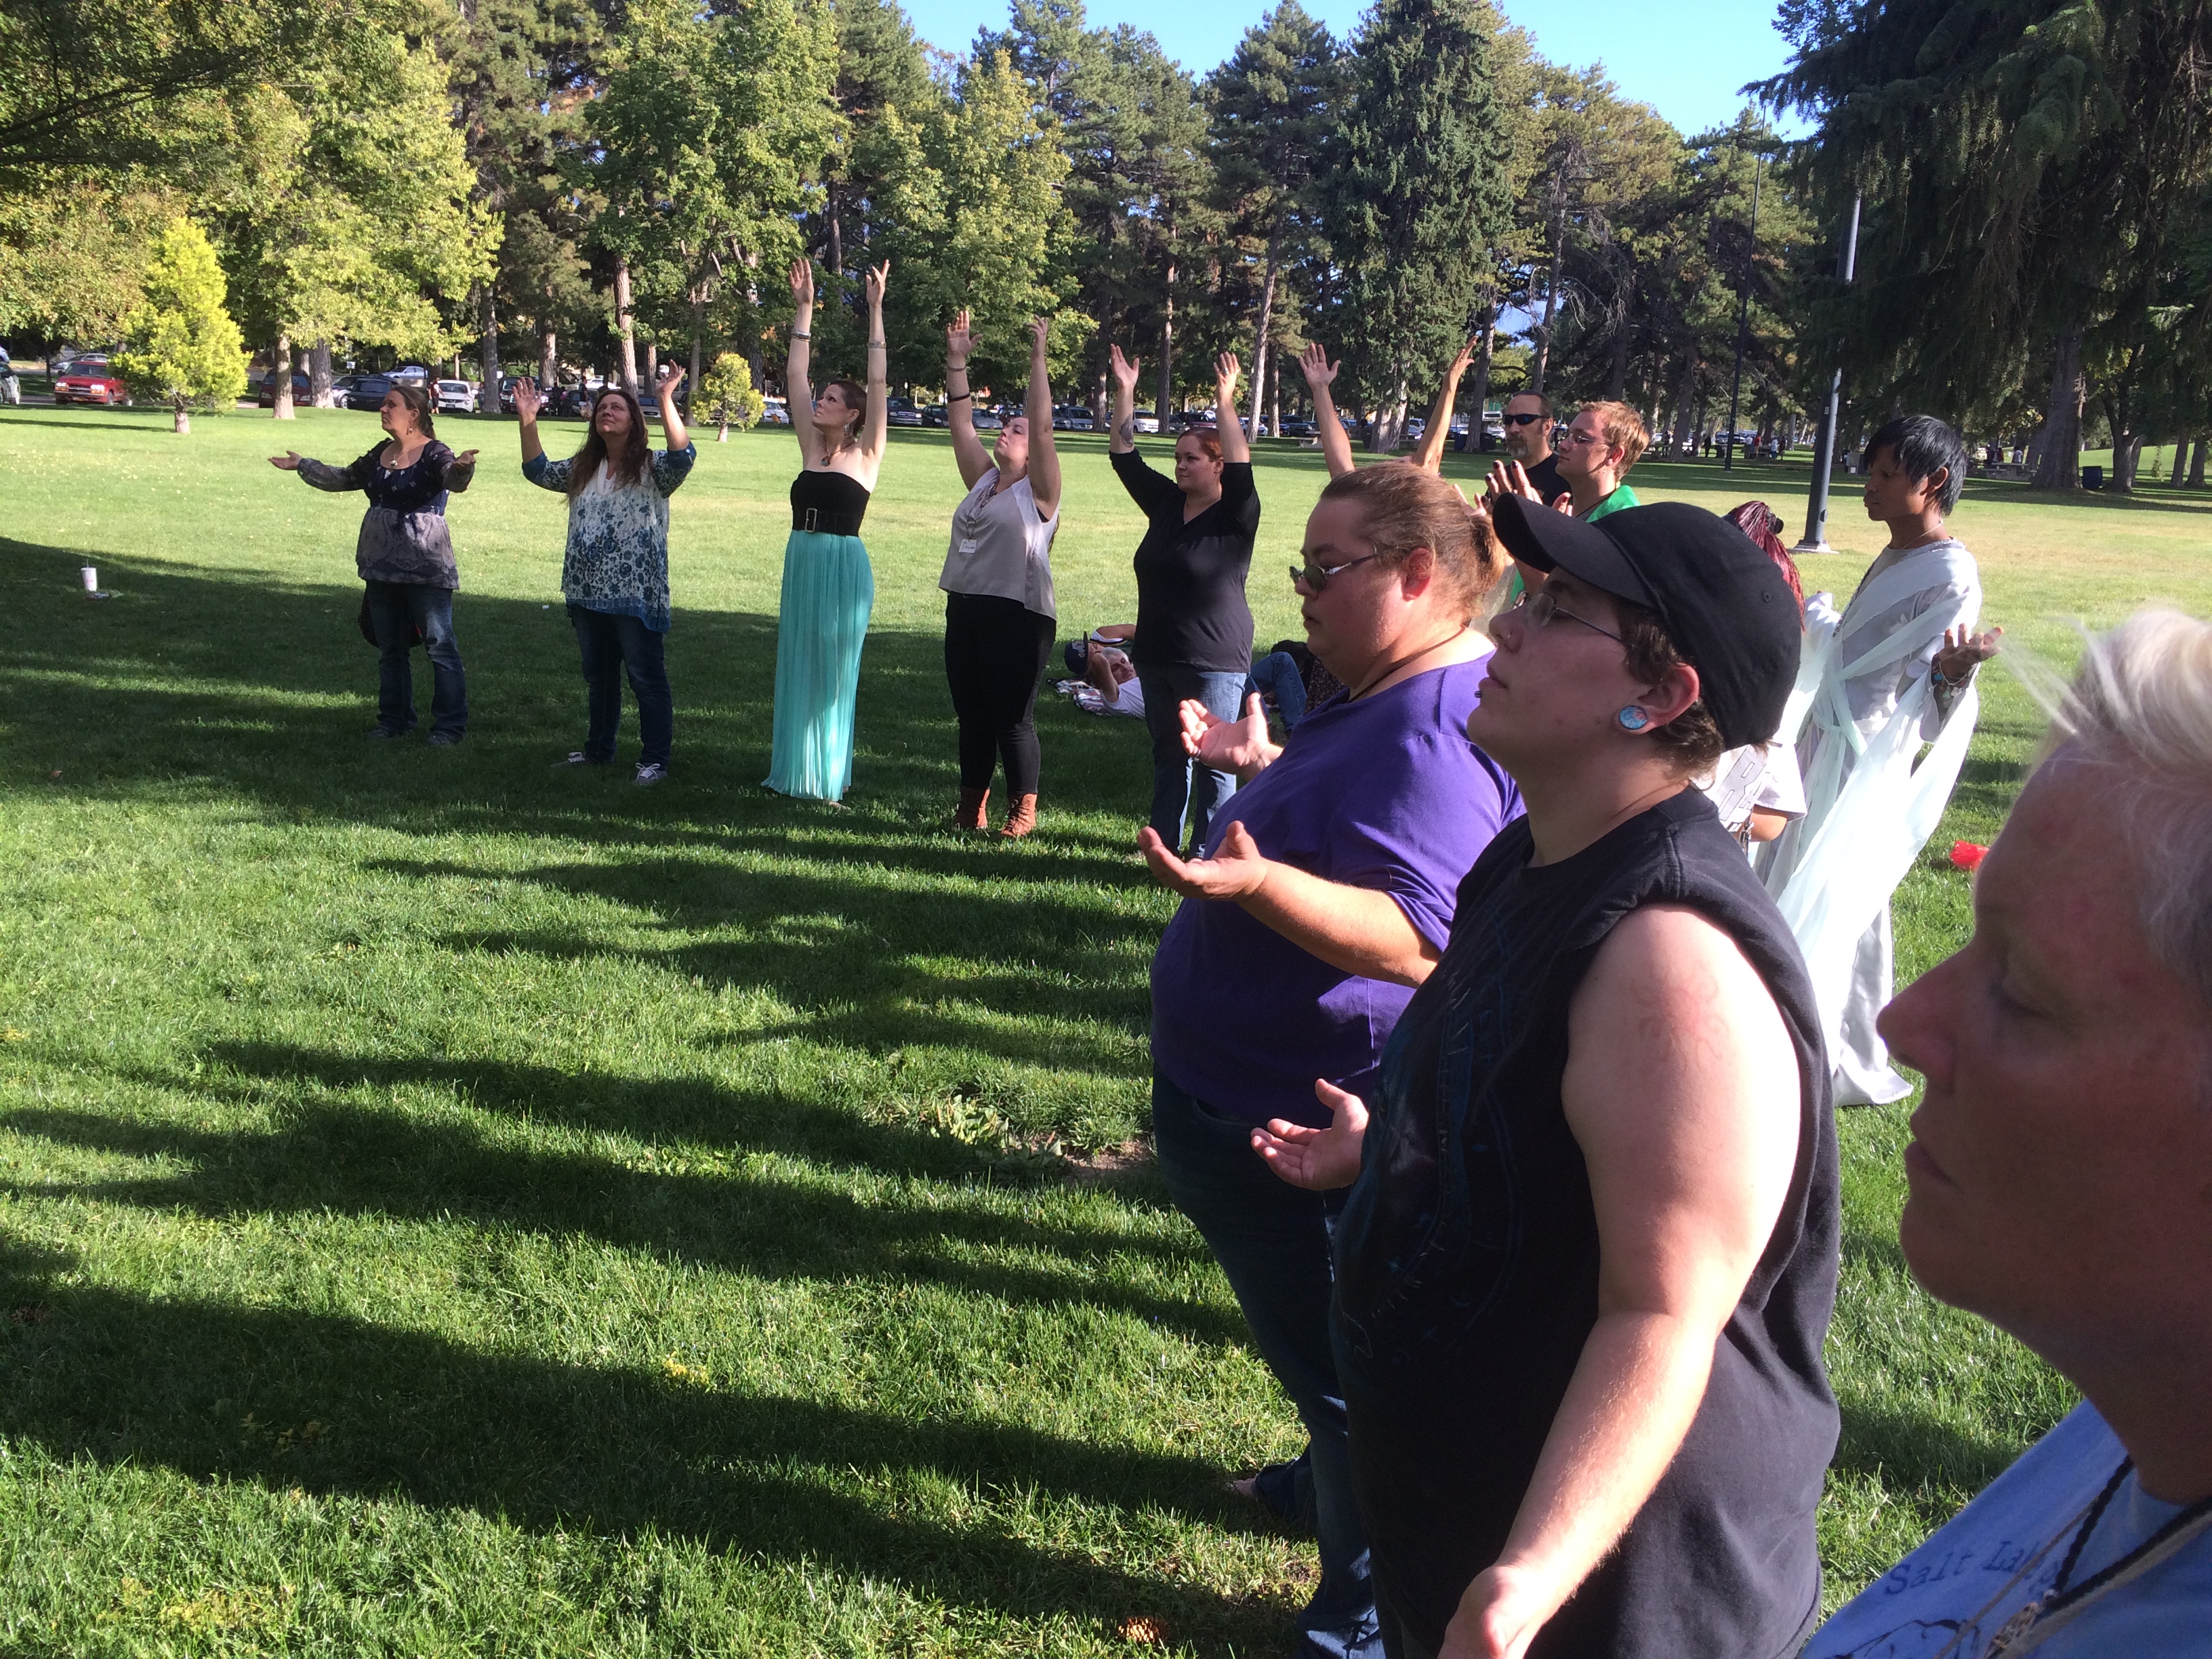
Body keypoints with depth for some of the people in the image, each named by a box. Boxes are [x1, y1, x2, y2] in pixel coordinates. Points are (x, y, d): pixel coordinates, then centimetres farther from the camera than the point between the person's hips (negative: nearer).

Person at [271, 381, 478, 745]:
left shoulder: (433, 454, -10)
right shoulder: (382, 453, 13)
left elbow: (454, 479, -30)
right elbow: (345, 478, 28)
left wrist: (462, 468, -53)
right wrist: (302, 466, 34)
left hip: (425, 568, -8)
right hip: (382, 566, 8)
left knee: (440, 646, -7)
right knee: (390, 647, 15)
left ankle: (451, 724, -2)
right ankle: (394, 718, 26)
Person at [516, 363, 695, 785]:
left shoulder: (652, 468, -6)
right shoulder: (583, 469, 15)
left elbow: (683, 455, -24)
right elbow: (538, 471, 14)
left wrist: (665, 400, -35)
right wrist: (528, 420, 2)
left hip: (636, 596, -7)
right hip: (588, 593, 7)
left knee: (647, 679, -3)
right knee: (598, 676, 18)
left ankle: (654, 760, 3)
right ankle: (598, 750, 30)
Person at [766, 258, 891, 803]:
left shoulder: (866, 454, -4)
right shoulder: (811, 446, 9)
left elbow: (878, 383, -11)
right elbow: (795, 376, 9)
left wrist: (875, 311, -14)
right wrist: (803, 309, 5)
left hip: (843, 566, -6)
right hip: (801, 562, 6)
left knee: (833, 669, 2)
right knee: (795, 665, 10)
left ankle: (828, 776, 11)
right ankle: (794, 768, 19)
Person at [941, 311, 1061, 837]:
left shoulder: (1037, 492, -3)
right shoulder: (983, 479, 14)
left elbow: (1043, 426, -13)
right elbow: (961, 424, 13)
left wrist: (1037, 359, -15)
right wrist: (956, 360, 8)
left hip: (1018, 616, -7)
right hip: (965, 610, 7)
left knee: (1012, 717, -2)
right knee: (971, 715, 12)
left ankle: (1024, 808, 9)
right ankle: (973, 805, 21)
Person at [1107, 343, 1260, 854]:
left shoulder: (1235, 516, -8)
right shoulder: (1166, 504, 9)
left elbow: (1241, 467, -25)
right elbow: (1124, 456, 10)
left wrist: (1225, 401, -28)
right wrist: (1125, 393, 2)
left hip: (1215, 662, -7)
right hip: (1157, 656, 7)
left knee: (1212, 759, 0)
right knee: (1168, 754, 15)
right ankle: (1164, 841, 25)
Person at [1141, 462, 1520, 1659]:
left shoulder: (1431, 732, -27)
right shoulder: (1394, 702, 7)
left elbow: (1419, 938, -36)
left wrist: (1258, 882, -48)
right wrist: (1264, 768, 16)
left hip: (1296, 1120, -11)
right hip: (1265, 1092, 11)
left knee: (1334, 1360, 6)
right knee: (1325, 1345, 29)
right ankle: (1341, 1483, 51)